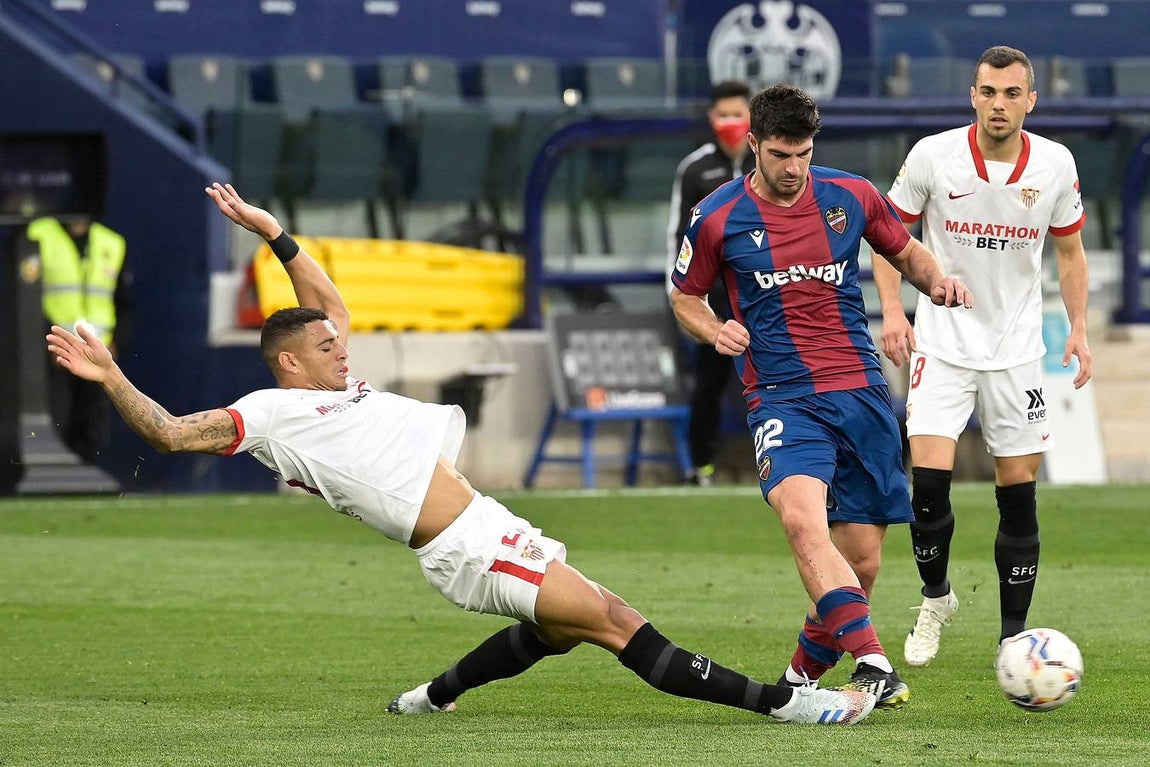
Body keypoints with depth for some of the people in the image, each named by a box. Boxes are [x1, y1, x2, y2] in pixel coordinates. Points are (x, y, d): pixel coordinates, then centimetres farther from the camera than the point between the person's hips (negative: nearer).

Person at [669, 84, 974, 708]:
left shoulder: (851, 196, 5)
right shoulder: (717, 219, 0)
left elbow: (908, 254, 20)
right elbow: (684, 297, 14)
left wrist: (936, 281, -2)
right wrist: (715, 330, -7)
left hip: (861, 392, 3)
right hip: (781, 399, -3)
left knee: (862, 560, 1)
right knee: (803, 519, -31)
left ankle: (805, 671, 26)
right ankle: (873, 664, -40)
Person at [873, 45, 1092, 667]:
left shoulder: (1055, 165, -5)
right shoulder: (933, 156, -11)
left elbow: (1069, 249, 9)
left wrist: (1078, 327, 0)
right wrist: (892, 310, -11)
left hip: (1016, 348, 2)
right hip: (943, 342, -2)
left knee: (1019, 493, 2)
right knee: (929, 477, -15)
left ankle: (1014, 636, 11)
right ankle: (935, 598, 11)